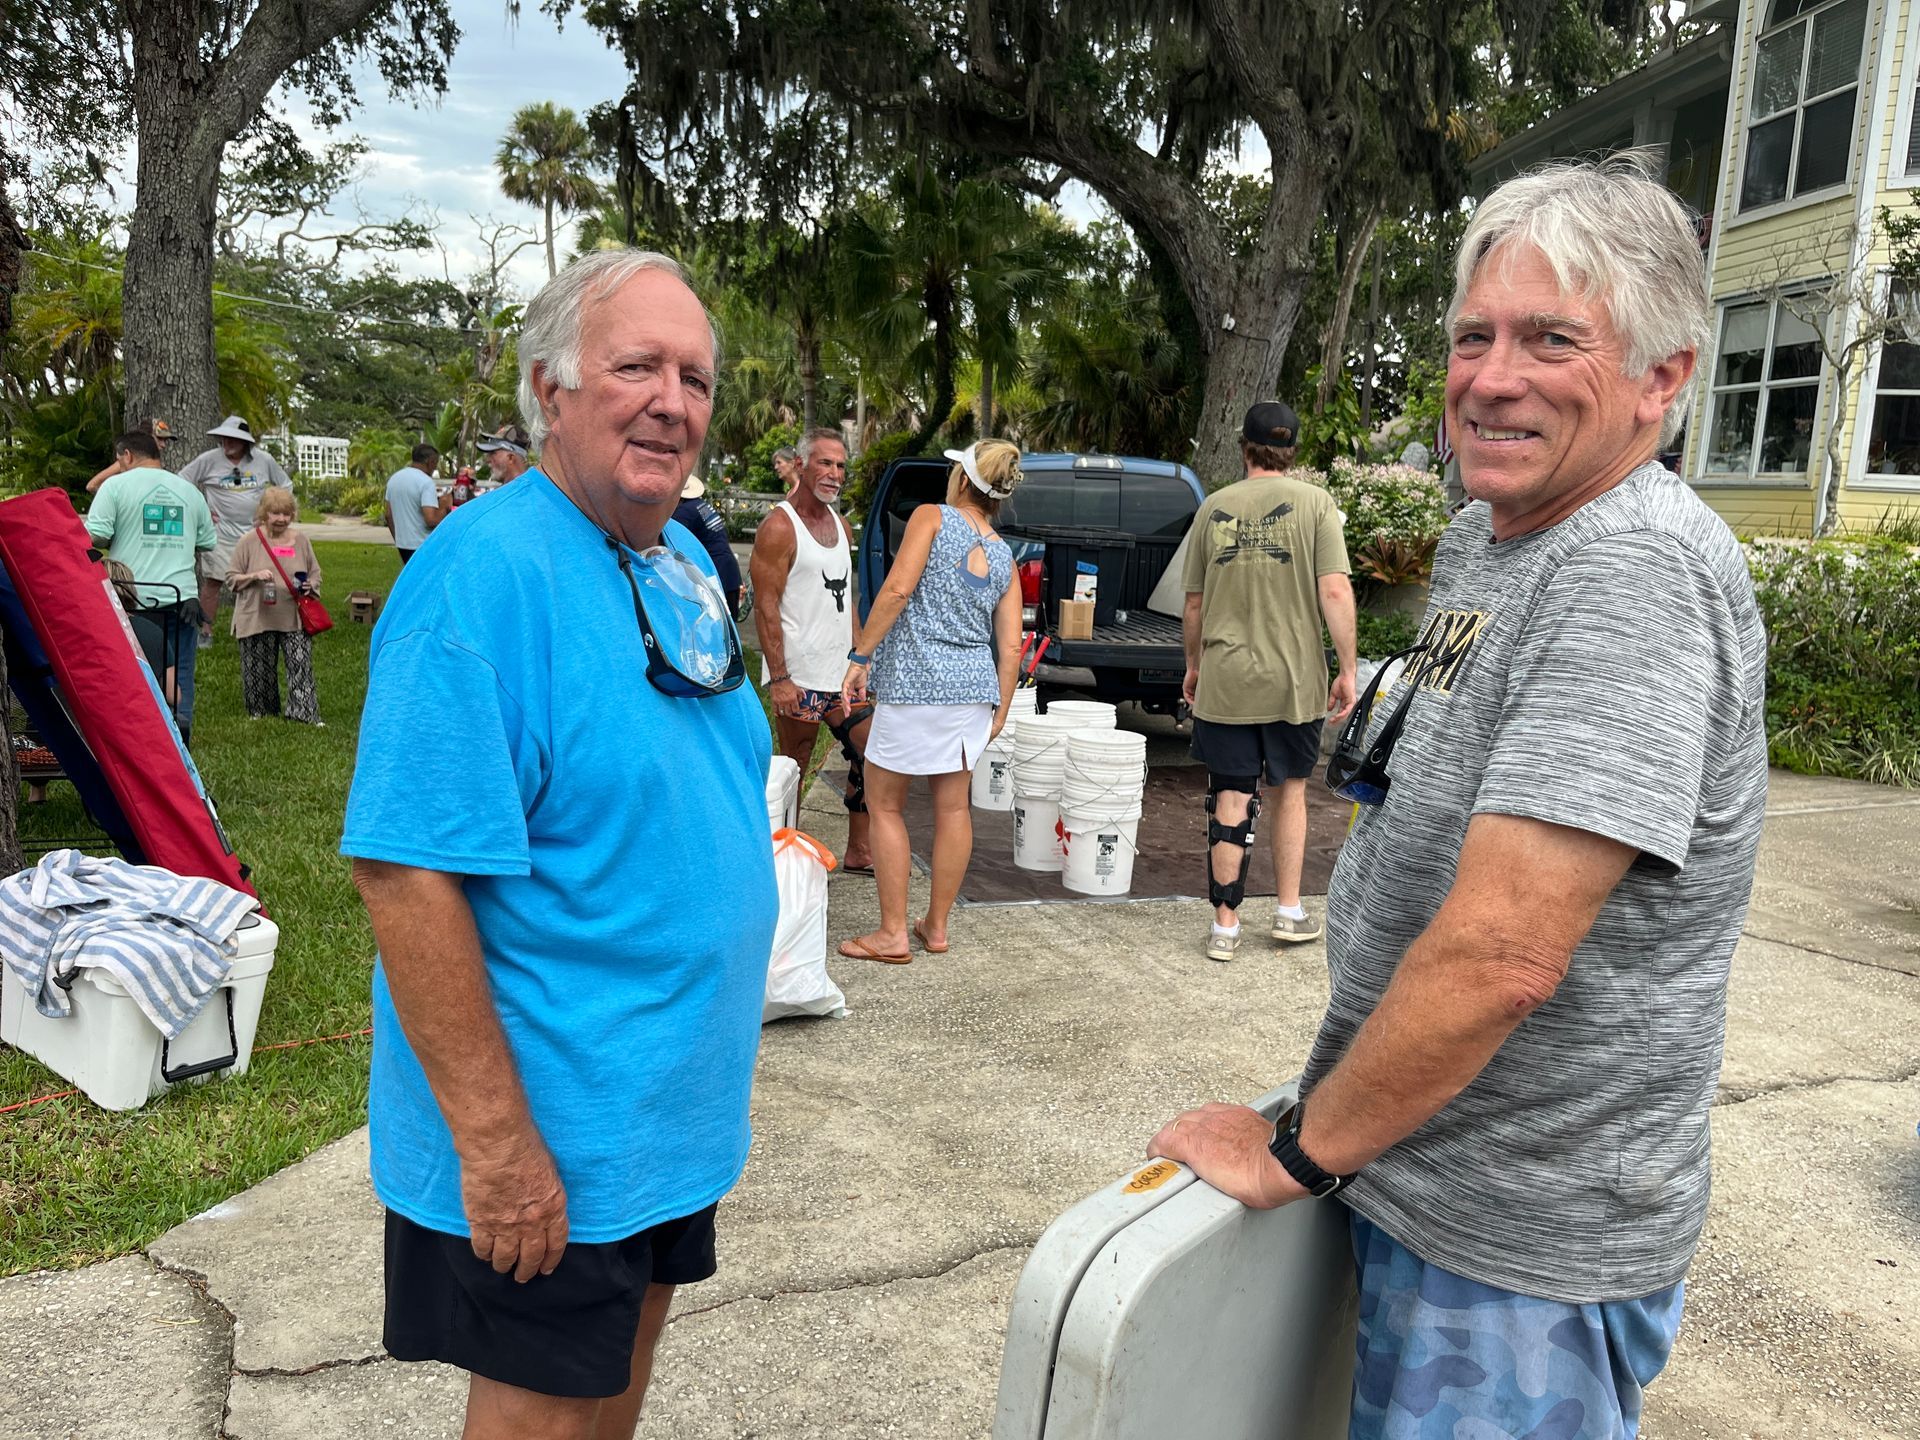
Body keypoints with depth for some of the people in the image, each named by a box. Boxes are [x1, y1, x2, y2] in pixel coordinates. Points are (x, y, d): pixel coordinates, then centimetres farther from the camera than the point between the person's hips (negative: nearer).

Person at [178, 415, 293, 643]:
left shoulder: (264, 460, 2)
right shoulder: (209, 459, -4)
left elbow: (285, 486, 17)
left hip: (254, 533, 2)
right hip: (220, 533, -2)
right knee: (212, 581, -4)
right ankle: (205, 631, 5)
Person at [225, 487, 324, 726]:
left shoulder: (301, 540, 8)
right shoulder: (249, 540, 0)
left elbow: (315, 573, 17)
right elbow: (232, 578, 2)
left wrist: (310, 585, -5)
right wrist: (255, 576, -16)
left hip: (294, 618, 1)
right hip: (258, 619, -1)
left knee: (301, 664, -8)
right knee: (260, 669, 6)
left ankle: (306, 714, -5)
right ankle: (260, 712, 23)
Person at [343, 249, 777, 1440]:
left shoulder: (685, 563, 5)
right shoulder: (486, 570, -22)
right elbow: (408, 869, -26)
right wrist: (493, 1137, -25)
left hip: (675, 1106, 8)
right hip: (550, 1139, -8)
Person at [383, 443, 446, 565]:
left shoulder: (394, 478, 10)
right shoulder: (425, 482, -16)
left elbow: (388, 515, 15)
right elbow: (431, 520, -25)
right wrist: (443, 507, -7)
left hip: (403, 545, 8)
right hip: (423, 546, -8)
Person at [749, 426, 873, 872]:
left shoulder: (840, 525, 14)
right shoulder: (779, 526, -11)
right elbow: (766, 607, -15)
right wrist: (779, 678, -21)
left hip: (842, 674, 8)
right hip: (799, 678, -8)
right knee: (793, 771, 2)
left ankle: (858, 851, 20)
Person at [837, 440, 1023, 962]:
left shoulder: (933, 517, -2)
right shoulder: (1004, 558, 12)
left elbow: (898, 588, -15)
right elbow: (1010, 648, 8)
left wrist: (860, 656, -11)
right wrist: (999, 713, 15)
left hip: (915, 682, -6)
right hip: (975, 685, 6)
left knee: (885, 804, 6)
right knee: (952, 806, 12)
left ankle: (892, 934, 7)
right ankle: (936, 926, 22)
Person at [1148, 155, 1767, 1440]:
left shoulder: (1642, 573, -25)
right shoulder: (1487, 540, 6)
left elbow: (1500, 955, -30)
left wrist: (1296, 1151, -17)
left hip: (1525, 1246, -8)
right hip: (1420, 1168, 9)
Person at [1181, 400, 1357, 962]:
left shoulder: (1213, 508, 4)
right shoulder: (1314, 503, -3)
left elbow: (1194, 603, 8)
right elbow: (1334, 591, -12)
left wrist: (1194, 665, 22)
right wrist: (1349, 669, -6)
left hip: (1224, 681, 1)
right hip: (1293, 679, -1)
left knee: (1230, 803, 5)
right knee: (1288, 792, 17)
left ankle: (1225, 927, 11)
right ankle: (1289, 912, 24)